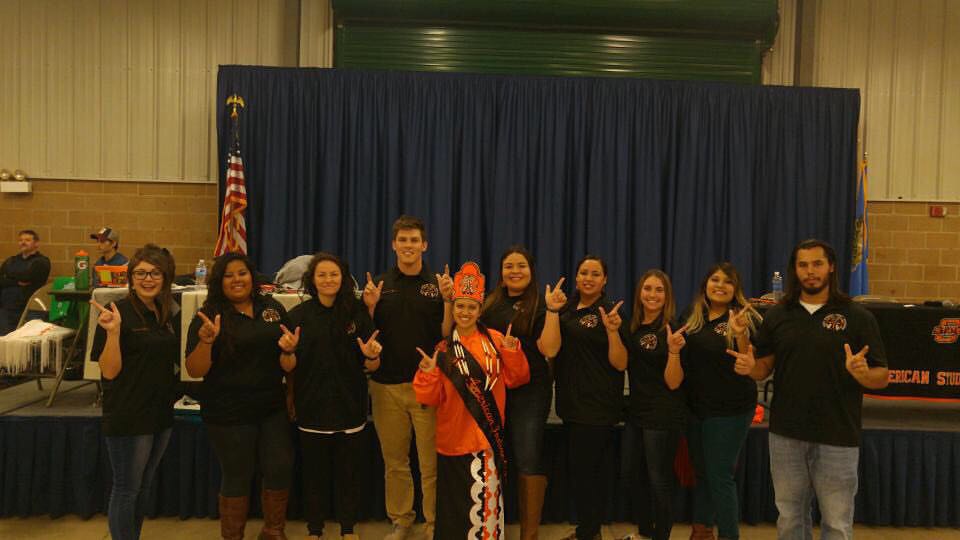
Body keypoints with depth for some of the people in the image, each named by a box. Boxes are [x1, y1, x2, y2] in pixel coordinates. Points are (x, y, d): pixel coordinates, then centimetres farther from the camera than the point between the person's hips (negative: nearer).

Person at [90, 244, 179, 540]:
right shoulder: (120, 313, -14)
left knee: (144, 487, 19)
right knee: (126, 489, 7)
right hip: (128, 416, -7)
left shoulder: (170, 313, 5)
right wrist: (113, 331, -29)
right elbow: (109, 371, -16)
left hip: (161, 412, 7)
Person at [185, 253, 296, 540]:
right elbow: (194, 371, -11)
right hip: (229, 414, -4)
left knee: (280, 469, 9)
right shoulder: (209, 316, -7)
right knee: (237, 477, 9)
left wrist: (289, 350, -14)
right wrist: (206, 342, -29)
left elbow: (289, 363, 10)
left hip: (272, 408, 4)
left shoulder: (273, 309, 3)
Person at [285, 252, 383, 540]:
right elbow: (289, 367, -1)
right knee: (314, 473, 11)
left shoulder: (358, 313, -3)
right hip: (312, 408, 0)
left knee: (349, 472, 13)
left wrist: (372, 355, -23)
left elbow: (371, 367, -1)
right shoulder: (299, 315, -3)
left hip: (349, 407, 1)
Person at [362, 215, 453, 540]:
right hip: (386, 385, 2)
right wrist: (370, 307, -9)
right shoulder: (380, 285, 7)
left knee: (432, 463, 2)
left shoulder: (438, 284, 1)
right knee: (394, 462, 13)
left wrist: (448, 300, -16)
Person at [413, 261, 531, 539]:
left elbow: (515, 379, 2)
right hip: (454, 436, 0)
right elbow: (431, 398, 0)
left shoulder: (494, 339, 3)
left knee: (485, 498, -3)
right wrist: (428, 373, -18)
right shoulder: (443, 349, 2)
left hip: (487, 434, 0)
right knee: (457, 502, 6)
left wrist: (511, 352, -12)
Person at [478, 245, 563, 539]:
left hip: (529, 392, -4)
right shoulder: (490, 303, 8)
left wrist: (552, 310, -21)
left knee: (528, 461, 0)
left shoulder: (540, 304, -2)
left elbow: (549, 349, -12)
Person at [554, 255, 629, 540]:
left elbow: (620, 364, -14)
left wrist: (613, 330, -29)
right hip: (571, 401, 7)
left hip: (597, 406, -7)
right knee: (587, 468, 18)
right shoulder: (568, 308, 8)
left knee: (584, 470, -2)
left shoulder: (608, 312, -11)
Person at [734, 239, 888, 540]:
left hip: (837, 439, -2)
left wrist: (861, 373, -25)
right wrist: (750, 365, -14)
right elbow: (764, 370, 8)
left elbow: (881, 378, -3)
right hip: (786, 434, 3)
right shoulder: (777, 315, 4)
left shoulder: (857, 317, -4)